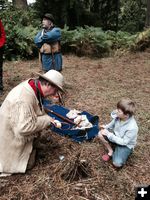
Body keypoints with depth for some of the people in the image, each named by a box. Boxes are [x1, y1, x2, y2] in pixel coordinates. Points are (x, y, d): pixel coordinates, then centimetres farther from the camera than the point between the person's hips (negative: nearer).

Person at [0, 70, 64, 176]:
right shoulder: (25, 98, -37)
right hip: (12, 139, -9)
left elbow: (37, 111, 8)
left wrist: (50, 120, -7)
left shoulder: (33, 85, -7)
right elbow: (24, 127, -39)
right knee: (27, 165, 5)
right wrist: (47, 120, -27)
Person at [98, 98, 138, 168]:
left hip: (126, 145, -6)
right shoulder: (117, 116, -20)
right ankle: (111, 151, 0)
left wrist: (109, 135, -28)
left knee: (117, 164, -24)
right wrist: (106, 127, -8)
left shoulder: (132, 128, -36)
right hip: (116, 137, 6)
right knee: (100, 134, -16)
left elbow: (124, 142, -27)